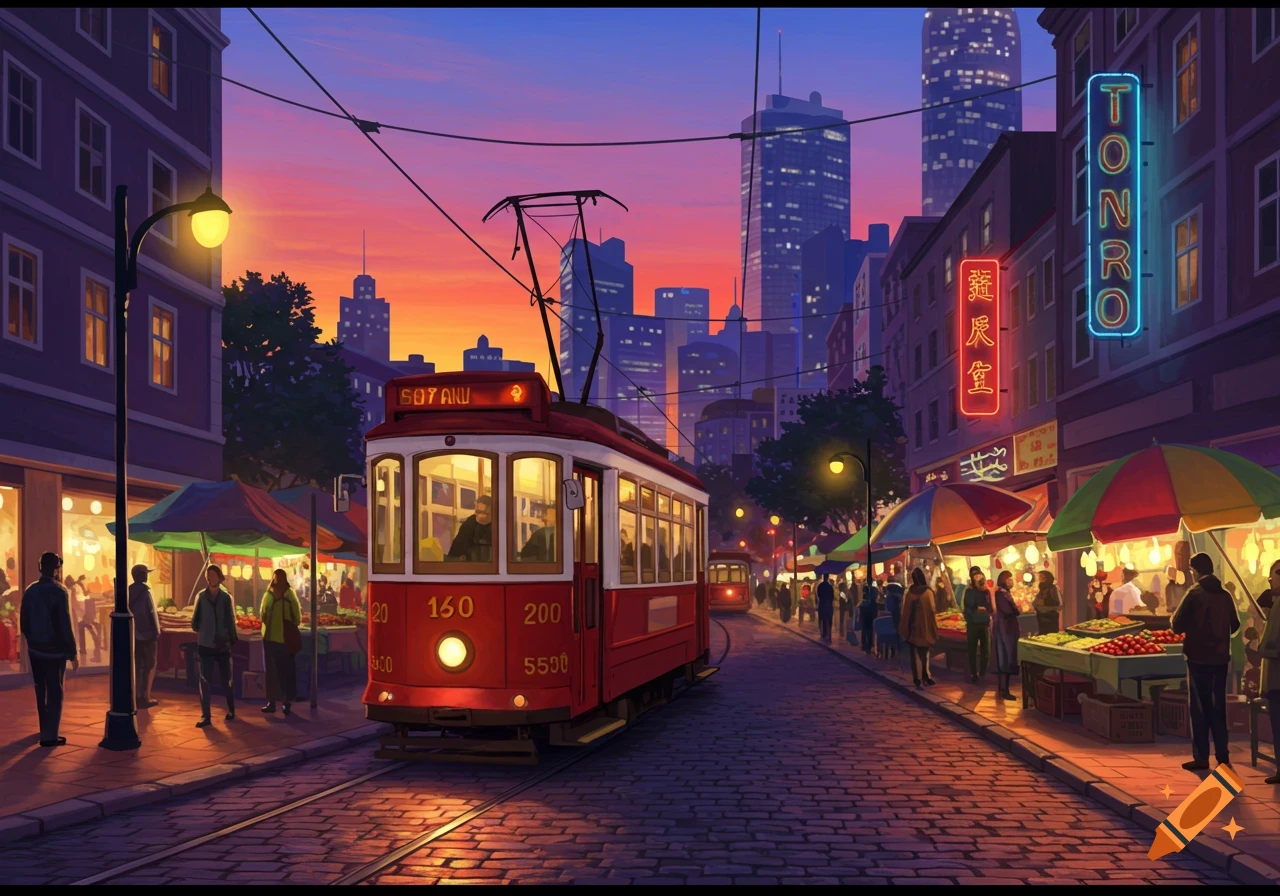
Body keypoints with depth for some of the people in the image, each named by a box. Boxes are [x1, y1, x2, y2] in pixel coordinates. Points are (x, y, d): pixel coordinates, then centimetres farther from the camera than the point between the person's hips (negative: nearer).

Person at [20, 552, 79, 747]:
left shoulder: (30, 591, 2)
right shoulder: (59, 592, -17)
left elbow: (23, 623, 7)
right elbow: (65, 626, -18)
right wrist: (72, 653, -12)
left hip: (35, 649, 6)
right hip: (54, 650, -6)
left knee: (41, 691, 19)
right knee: (55, 694, 1)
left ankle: (45, 729, 32)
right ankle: (49, 736, -1)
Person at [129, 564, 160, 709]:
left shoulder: (129, 592, 4)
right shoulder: (145, 591, -14)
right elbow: (151, 613, -14)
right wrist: (156, 632, -6)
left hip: (133, 635, 6)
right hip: (147, 634, -6)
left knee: (136, 666, 11)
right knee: (150, 666, 3)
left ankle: (136, 696, 12)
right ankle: (145, 697, -1)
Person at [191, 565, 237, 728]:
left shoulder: (226, 598, 0)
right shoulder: (201, 596, 1)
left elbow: (231, 621, 1)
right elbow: (195, 620, 5)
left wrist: (232, 640, -1)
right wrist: (197, 628, -8)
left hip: (223, 645, 0)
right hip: (205, 645, 0)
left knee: (225, 681, 9)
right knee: (205, 682, -2)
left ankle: (231, 710, 26)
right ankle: (205, 716, 2)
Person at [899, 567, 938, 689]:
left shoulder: (910, 592, -2)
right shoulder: (928, 592, -9)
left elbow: (905, 611, 1)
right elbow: (932, 611, -10)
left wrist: (903, 629, 7)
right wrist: (934, 628, -2)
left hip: (912, 628, 2)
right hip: (924, 628, -2)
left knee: (914, 655, 7)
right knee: (924, 654, 7)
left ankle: (917, 679, 6)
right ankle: (925, 677, 2)